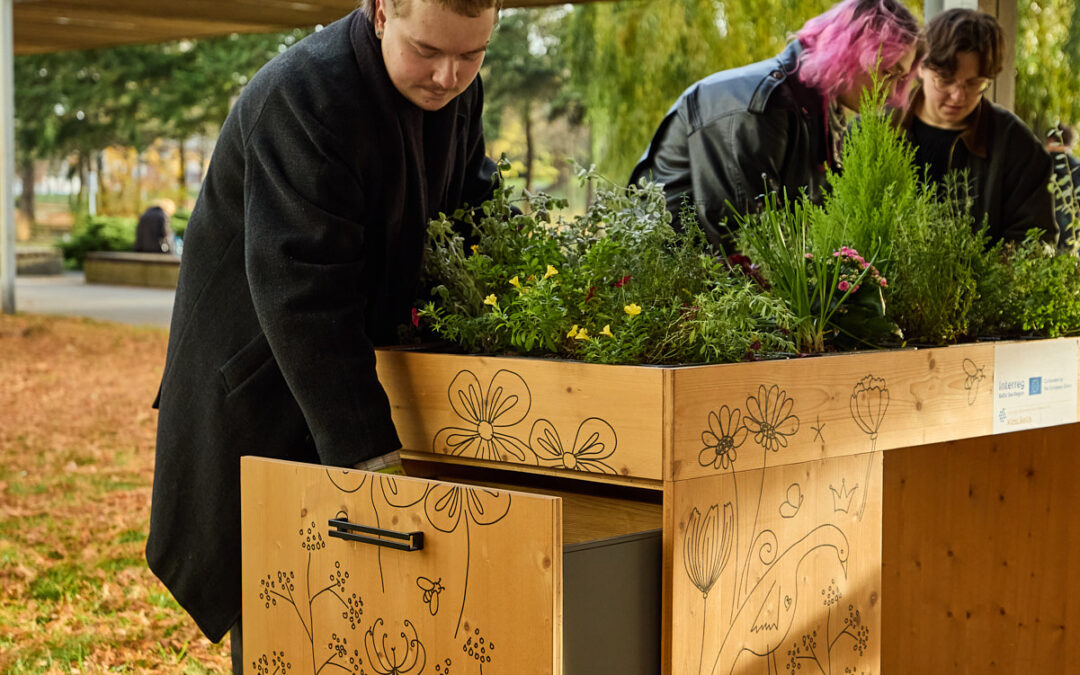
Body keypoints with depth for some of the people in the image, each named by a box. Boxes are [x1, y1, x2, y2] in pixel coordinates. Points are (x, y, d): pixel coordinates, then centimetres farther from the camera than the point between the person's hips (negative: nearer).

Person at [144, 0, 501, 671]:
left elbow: (473, 199, 15)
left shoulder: (459, 90, -2)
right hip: (256, 385, -7)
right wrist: (369, 450, -34)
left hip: (345, 374, 7)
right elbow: (302, 294, -32)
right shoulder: (304, 97, -28)